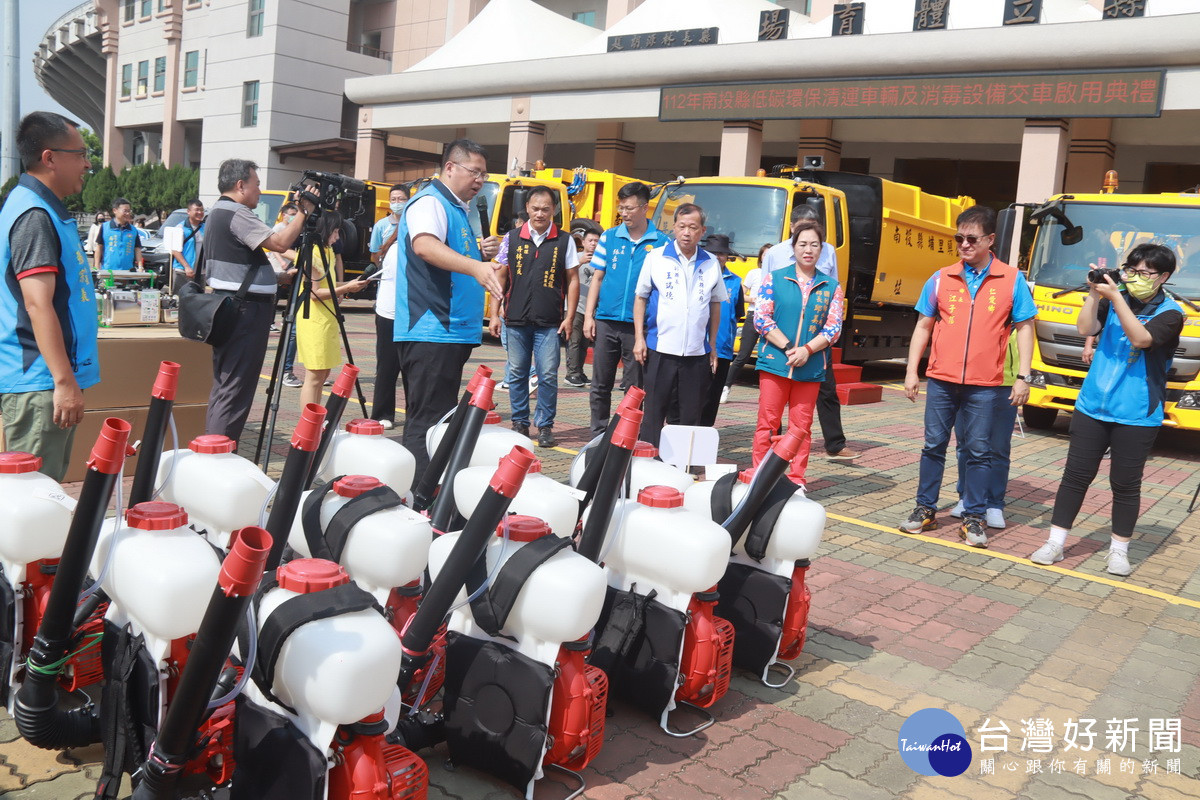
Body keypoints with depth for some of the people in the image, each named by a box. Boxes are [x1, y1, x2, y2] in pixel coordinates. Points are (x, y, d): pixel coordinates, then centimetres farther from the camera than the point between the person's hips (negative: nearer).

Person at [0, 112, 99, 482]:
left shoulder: (46, 209, 16)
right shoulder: (34, 215, -16)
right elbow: (38, 304, -24)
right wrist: (64, 380, -26)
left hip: (47, 381, 10)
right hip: (39, 383, -10)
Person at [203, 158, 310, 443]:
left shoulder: (218, 213, 20)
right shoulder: (237, 214, -13)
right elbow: (280, 243, -21)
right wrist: (304, 211, -12)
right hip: (245, 311, -11)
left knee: (223, 386, 14)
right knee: (235, 391, -9)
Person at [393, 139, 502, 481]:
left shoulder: (459, 208, 19)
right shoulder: (430, 202, -10)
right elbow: (424, 245, -31)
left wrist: (482, 254, 6)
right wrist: (474, 267, -46)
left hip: (453, 332, 10)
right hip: (430, 333, -10)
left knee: (441, 420, 15)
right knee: (427, 423, -11)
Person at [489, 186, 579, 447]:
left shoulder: (564, 240, 3)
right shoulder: (512, 238, 5)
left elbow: (572, 280, 5)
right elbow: (500, 277, 9)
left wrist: (569, 317, -1)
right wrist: (494, 314, 4)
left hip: (549, 322, -1)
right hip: (516, 320, 2)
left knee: (548, 375, -3)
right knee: (517, 374, 8)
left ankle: (545, 426, 8)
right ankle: (520, 423, 20)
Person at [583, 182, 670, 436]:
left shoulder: (661, 242, -1)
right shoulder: (609, 237, 6)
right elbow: (597, 278, 9)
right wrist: (588, 316, 2)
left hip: (638, 324, -2)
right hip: (606, 322, 2)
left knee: (634, 387, 5)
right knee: (600, 385, 8)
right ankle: (598, 435, 19)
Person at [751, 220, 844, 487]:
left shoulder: (831, 286, 8)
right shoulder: (774, 279, 4)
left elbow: (834, 327, 1)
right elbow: (761, 318, -4)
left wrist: (807, 349, -14)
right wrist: (787, 347, -14)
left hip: (811, 368, 1)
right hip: (775, 362, -1)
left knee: (801, 427, 6)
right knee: (767, 424, 0)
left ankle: (796, 481, 14)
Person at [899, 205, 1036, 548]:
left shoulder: (1012, 280, 1)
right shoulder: (941, 279, 5)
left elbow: (1024, 328, 2)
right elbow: (923, 326, 9)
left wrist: (1023, 376, -5)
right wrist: (911, 371, 3)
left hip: (984, 384, -2)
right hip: (941, 379, 2)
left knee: (978, 451, 4)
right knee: (934, 445, 8)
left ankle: (974, 518, 14)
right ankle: (925, 509, 19)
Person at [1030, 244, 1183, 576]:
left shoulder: (1169, 312, -4)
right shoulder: (1114, 300, 6)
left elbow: (1141, 339, -21)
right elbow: (1086, 329, -7)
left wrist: (1115, 297, -24)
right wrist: (1095, 294, -15)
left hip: (1136, 416, -3)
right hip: (1092, 407, 3)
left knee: (1126, 484, 6)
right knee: (1076, 475, 5)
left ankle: (1119, 550, 20)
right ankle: (1055, 543, 11)